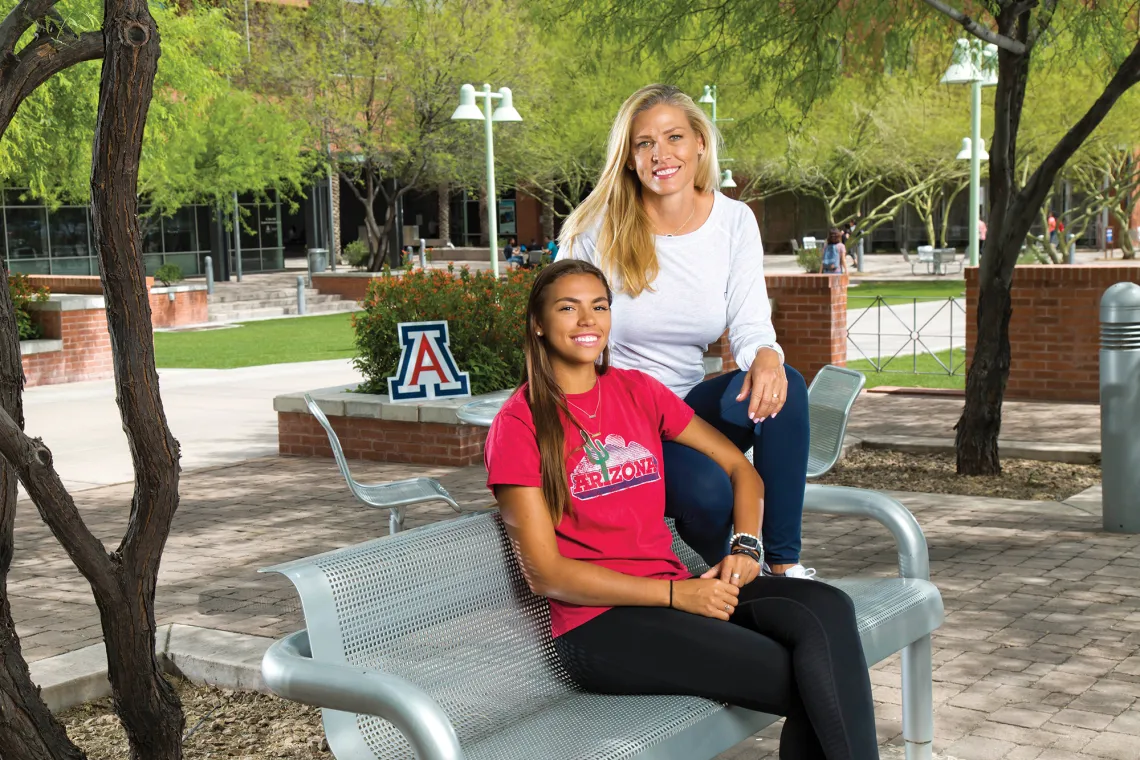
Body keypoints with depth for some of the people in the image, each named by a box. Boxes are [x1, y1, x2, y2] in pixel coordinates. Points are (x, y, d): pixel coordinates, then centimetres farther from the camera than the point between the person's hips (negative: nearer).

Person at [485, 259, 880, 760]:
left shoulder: (638, 391, 13)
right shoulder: (519, 423, -2)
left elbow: (738, 467, 18)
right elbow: (546, 573, -8)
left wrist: (745, 545, -3)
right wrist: (677, 593, -14)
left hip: (680, 594, 5)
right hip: (599, 624, -5)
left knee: (827, 609, -26)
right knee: (814, 686, -25)